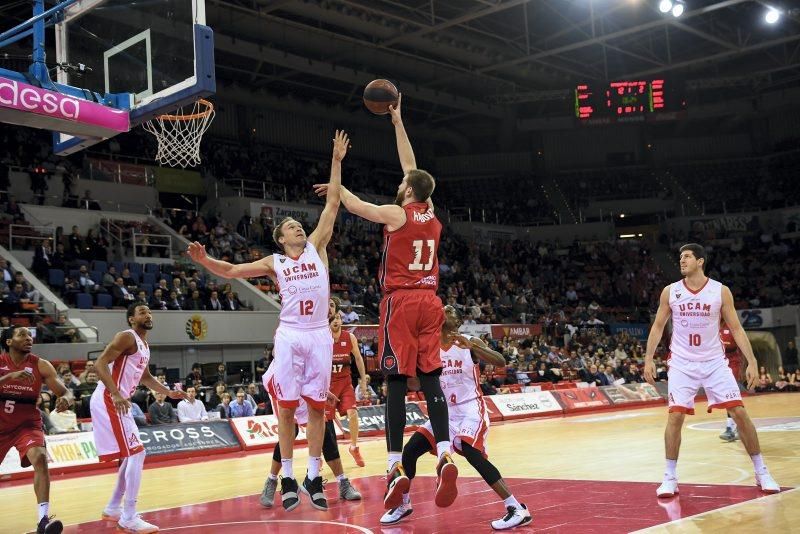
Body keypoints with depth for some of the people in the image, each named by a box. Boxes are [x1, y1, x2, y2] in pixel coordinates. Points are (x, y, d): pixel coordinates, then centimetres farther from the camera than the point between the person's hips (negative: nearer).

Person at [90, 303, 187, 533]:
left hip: (118, 402, 10)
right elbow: (100, 364, -23)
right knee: (136, 453, -13)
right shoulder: (127, 337, -13)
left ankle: (113, 508, 28)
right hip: (108, 401, -10)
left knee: (132, 455, 18)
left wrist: (169, 393, 22)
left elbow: (146, 377, 32)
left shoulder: (145, 346, 17)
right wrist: (116, 395, -32)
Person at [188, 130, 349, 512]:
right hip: (290, 335, -1)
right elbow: (231, 271, 9)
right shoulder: (274, 262, 10)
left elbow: (332, 204, 9)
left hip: (319, 335, 1)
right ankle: (287, 478, 11)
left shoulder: (317, 247, 11)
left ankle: (313, 477, 12)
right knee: (286, 407, 1)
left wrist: (336, 161, 7)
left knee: (317, 406, 4)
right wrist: (204, 260, -8)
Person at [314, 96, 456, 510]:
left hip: (401, 302, -5)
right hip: (430, 302, 5)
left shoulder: (397, 214, -4)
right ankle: (445, 457, -10)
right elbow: (413, 169, 23)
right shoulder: (432, 215, 12)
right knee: (431, 379, 2)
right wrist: (397, 123, 31)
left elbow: (356, 206, 10)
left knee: (398, 382, -5)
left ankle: (396, 468, -7)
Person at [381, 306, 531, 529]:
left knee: (472, 453, -28)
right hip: (445, 412, 6)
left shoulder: (471, 343, -7)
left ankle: (517, 509, -26)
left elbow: (501, 362, -23)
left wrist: (472, 346, -36)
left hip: (470, 410, -6)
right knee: (409, 450, -1)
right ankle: (403, 504, 20)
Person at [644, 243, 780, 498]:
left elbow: (736, 328, 0)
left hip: (714, 363, 0)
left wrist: (752, 361, -8)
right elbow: (657, 326, 7)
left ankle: (761, 473, 11)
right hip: (682, 364, 0)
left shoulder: (721, 291, -4)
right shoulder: (670, 292, -1)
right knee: (675, 416, -10)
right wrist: (648, 359, -1)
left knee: (740, 413, -4)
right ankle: (670, 477, 2)